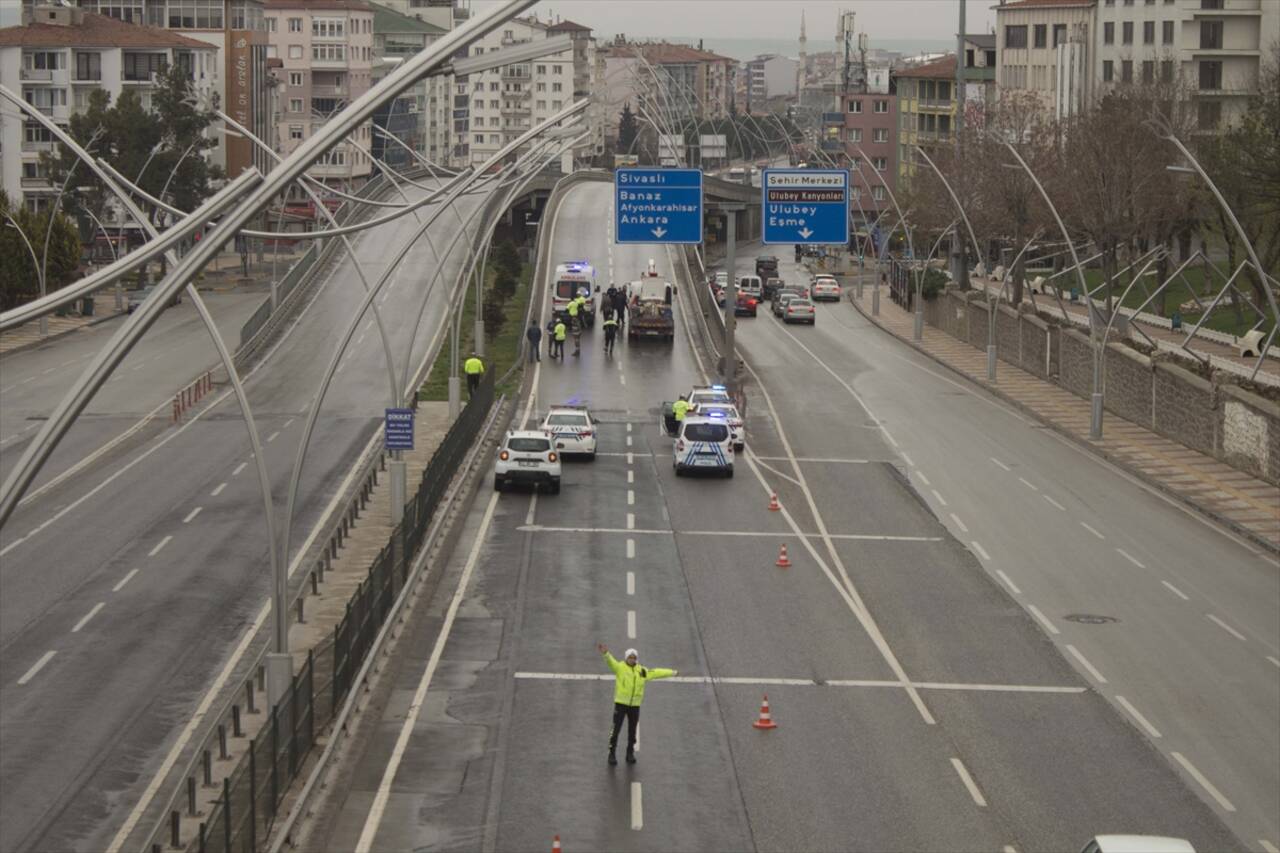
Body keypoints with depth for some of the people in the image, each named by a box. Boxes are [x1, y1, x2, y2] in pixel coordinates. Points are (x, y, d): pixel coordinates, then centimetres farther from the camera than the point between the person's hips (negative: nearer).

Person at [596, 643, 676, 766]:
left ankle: (630, 754, 24)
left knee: (632, 731, 12)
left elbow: (656, 672, 21)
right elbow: (611, 661, -24)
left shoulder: (642, 671, 8)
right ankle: (612, 754, 2)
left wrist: (671, 672, 30)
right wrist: (606, 653, -46)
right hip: (620, 704, -4)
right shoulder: (620, 667, -5)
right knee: (616, 729, -6)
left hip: (635, 705, 4)